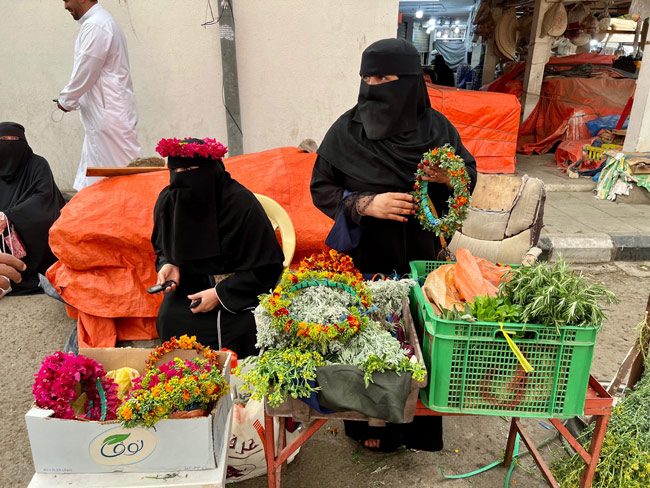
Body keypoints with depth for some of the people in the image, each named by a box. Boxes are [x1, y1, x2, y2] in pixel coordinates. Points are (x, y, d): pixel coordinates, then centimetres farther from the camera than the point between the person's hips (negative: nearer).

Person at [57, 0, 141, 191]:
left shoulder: (95, 26, -14)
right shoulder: (100, 21, 17)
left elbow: (85, 73, -15)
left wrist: (66, 101, -1)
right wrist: (71, 99, 16)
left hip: (109, 116, -10)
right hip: (103, 113, 10)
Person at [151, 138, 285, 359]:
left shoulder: (241, 203, -19)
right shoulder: (168, 200, -3)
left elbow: (268, 266, -15)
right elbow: (163, 247, 16)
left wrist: (221, 294, -18)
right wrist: (168, 265, -7)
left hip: (238, 292, -4)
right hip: (191, 285, 5)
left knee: (240, 324, -22)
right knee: (170, 317, -13)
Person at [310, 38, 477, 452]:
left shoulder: (436, 126, -4)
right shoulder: (346, 130, -8)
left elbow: (471, 171, 7)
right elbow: (321, 189, -4)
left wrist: (449, 177, -17)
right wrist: (366, 204, -21)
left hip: (420, 258, 2)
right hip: (366, 261, -1)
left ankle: (419, 425, 39)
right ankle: (370, 424, 36)